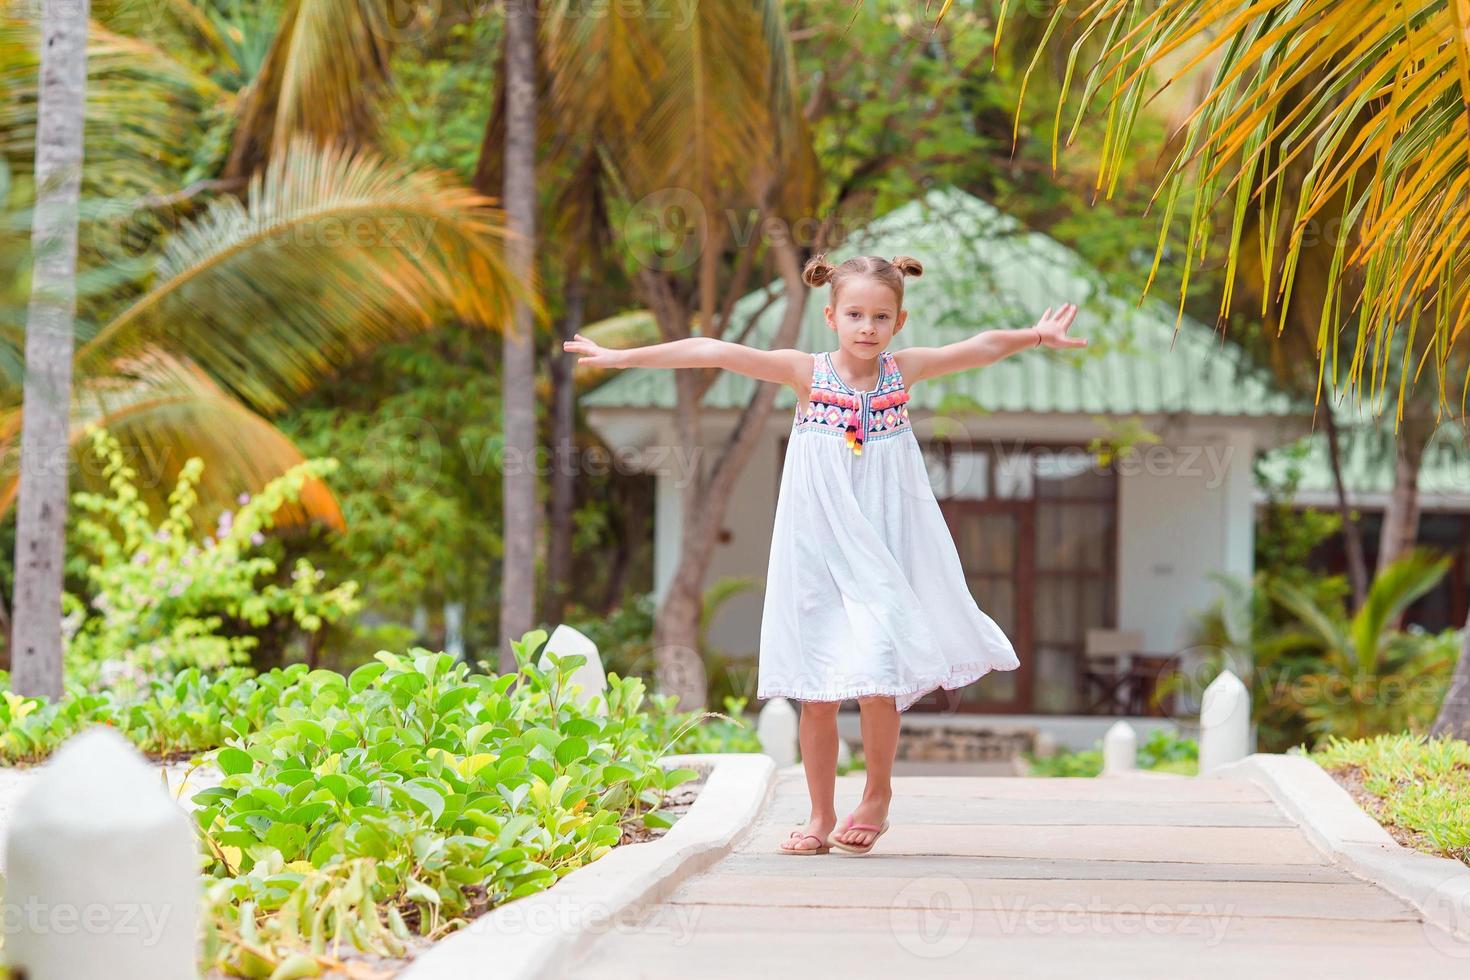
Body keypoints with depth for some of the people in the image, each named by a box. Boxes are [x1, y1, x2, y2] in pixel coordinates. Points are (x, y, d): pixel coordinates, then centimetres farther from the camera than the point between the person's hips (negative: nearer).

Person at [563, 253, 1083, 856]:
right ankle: (821, 816, 17)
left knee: (877, 682, -9)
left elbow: (982, 348, 9)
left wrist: (1036, 336, -4)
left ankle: (877, 794, 16)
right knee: (816, 693, 3)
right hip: (818, 550, 0)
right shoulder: (807, 373, -3)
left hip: (883, 552, 0)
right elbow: (713, 353, -8)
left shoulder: (904, 371, 2)